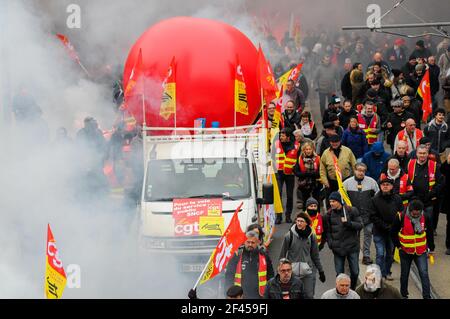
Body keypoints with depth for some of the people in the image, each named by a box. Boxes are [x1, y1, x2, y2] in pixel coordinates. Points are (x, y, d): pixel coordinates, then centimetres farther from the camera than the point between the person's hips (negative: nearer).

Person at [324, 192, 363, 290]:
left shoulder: (351, 211, -4)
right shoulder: (329, 214, 4)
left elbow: (360, 225, -4)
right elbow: (327, 231, 10)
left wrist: (349, 223, -20)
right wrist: (330, 243, -4)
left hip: (352, 246, -1)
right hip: (337, 248, 1)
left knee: (355, 272, 3)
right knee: (339, 274, 2)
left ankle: (352, 290, 24)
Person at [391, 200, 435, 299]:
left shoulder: (425, 218, -8)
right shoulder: (401, 218, -16)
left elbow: (429, 234, 6)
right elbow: (393, 233, -3)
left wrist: (431, 248, 10)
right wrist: (399, 246, -4)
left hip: (421, 252, 1)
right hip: (405, 252, 0)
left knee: (424, 274, -8)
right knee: (405, 274, 14)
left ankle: (427, 296, -4)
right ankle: (403, 294, 31)